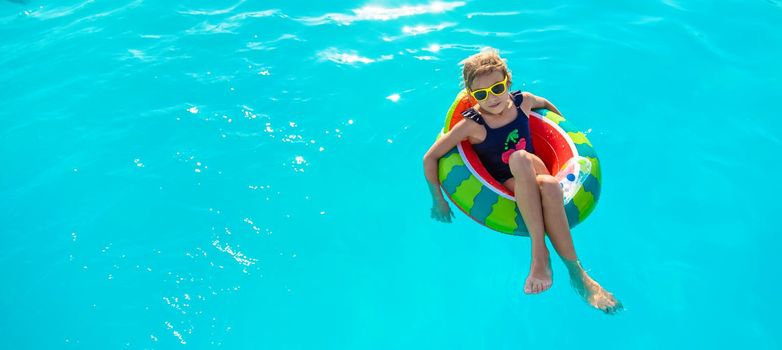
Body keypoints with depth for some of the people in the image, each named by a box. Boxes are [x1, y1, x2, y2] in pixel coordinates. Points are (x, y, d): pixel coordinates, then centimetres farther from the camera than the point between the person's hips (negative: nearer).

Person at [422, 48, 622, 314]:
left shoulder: (522, 101, -1)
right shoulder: (472, 124, -13)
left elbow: (545, 104, 24)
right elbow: (430, 158, -11)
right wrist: (438, 200, -9)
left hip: (535, 177, 3)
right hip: (505, 187, -3)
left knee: (549, 185, -37)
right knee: (520, 158, -38)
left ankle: (576, 271, -31)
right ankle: (539, 250, -40)